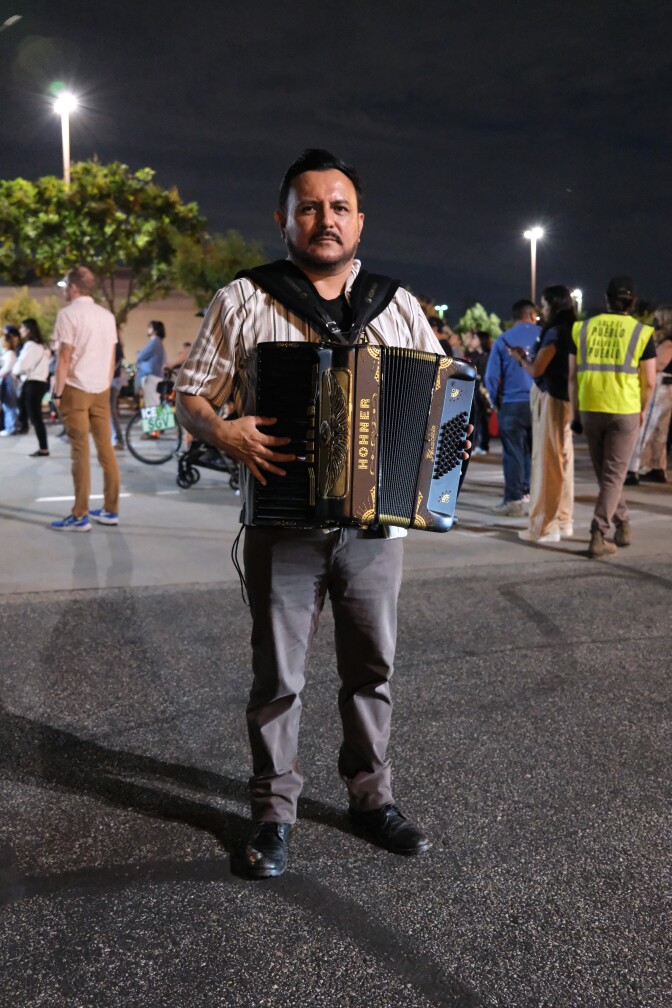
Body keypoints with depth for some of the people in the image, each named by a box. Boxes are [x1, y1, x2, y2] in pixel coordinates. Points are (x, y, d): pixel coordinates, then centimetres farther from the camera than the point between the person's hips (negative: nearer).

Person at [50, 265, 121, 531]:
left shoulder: (68, 314, -9)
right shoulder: (107, 315, 10)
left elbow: (65, 358, -12)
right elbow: (112, 357, 12)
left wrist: (57, 393, -8)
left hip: (76, 389, -6)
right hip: (101, 390, 6)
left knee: (80, 452, -5)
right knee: (106, 449, 8)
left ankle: (80, 516, -3)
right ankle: (111, 510, 13)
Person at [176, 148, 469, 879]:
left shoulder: (398, 305, 8)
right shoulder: (243, 302, -1)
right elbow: (189, 397, 1)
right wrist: (222, 433, -20)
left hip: (376, 524, 3)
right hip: (283, 525, -2)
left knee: (372, 668, 11)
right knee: (277, 676, 5)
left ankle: (372, 799, 29)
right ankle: (273, 812, 22)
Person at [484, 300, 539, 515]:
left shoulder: (503, 340, 1)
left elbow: (491, 376, -1)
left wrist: (496, 401, 11)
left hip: (513, 404, -2)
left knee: (513, 453, 1)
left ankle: (514, 500, 0)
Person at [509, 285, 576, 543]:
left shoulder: (554, 332, -15)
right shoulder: (570, 331, 11)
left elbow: (537, 370, -15)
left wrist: (520, 358, 3)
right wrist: (526, 358, 14)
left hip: (550, 399, -9)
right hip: (563, 398, 9)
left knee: (546, 461, -5)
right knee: (562, 459, 12)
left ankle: (545, 526, -2)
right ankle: (563, 521, 19)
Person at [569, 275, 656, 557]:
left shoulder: (582, 329, 4)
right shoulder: (642, 332, -2)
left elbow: (572, 376, 4)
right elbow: (649, 381, -2)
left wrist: (575, 412, 12)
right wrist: (642, 410, 15)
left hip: (590, 410, 2)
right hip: (625, 412, -2)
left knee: (604, 473, 18)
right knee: (613, 475, 4)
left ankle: (623, 525, 28)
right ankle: (598, 536, -4)